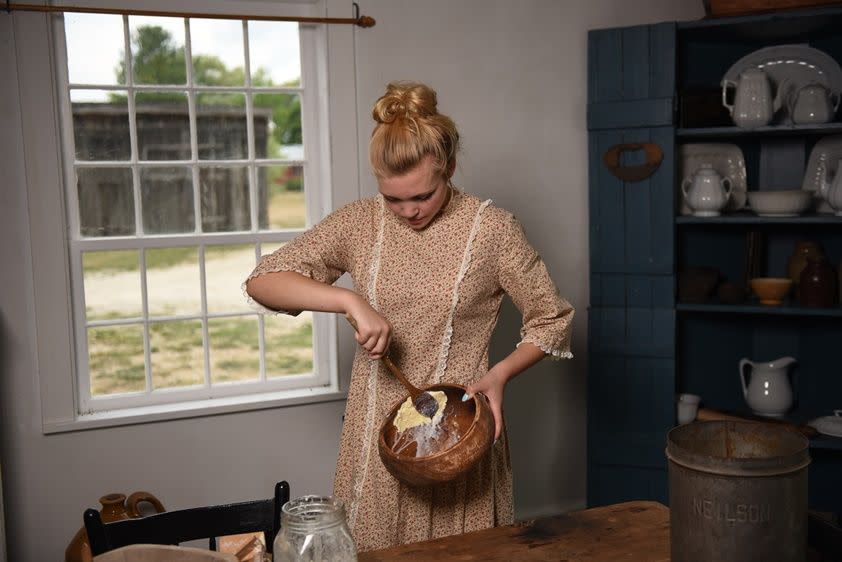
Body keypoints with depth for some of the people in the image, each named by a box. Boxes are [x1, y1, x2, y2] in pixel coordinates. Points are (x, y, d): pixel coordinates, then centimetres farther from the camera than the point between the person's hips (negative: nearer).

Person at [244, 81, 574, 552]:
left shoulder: (492, 228, -8)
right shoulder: (359, 223, -2)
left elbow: (552, 320, 1)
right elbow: (262, 281, -7)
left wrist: (500, 374, -15)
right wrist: (351, 300, -21)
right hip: (377, 437, 2)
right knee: (372, 549, 14)